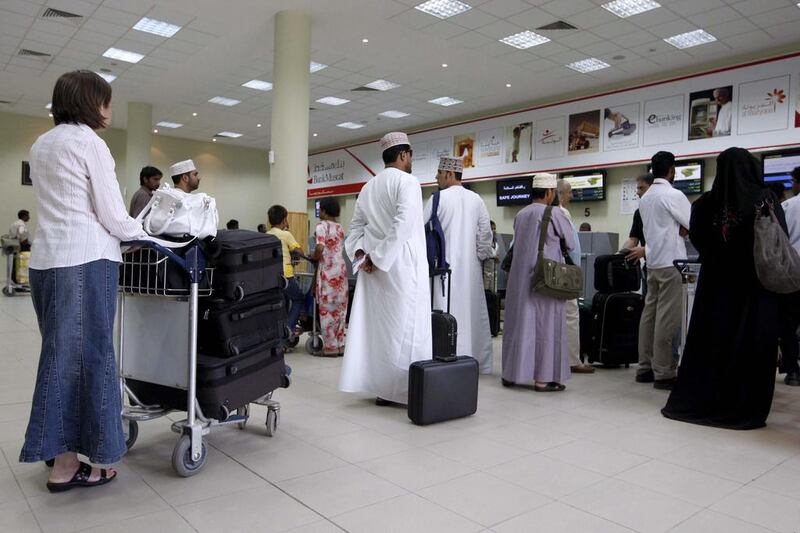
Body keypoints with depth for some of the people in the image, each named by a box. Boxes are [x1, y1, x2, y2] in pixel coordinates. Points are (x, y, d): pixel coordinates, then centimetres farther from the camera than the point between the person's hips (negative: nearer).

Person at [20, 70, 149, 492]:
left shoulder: (40, 146, 19)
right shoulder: (88, 142, -6)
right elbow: (111, 215, -10)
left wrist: (126, 231, 19)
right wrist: (143, 236, 8)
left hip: (46, 260, 8)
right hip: (85, 261, -8)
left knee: (61, 353, 12)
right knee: (85, 354, -2)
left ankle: (60, 454, 18)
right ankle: (66, 466, 5)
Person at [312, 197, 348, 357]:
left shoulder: (322, 226, -6)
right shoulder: (340, 228, 15)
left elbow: (320, 248, -19)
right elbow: (339, 248, 9)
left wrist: (314, 257, 0)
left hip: (328, 270, -7)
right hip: (341, 268, 7)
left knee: (327, 308, 0)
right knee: (340, 308, 10)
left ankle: (330, 346, 3)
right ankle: (340, 345, 15)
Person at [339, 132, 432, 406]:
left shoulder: (369, 186, 14)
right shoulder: (407, 181, -8)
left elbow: (356, 225, 13)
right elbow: (403, 225, -20)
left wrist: (361, 253, 3)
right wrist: (380, 257, -17)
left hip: (376, 266, 7)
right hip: (402, 266, -7)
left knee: (378, 325, 10)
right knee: (406, 327, -1)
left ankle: (382, 388, 16)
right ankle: (405, 388, 4)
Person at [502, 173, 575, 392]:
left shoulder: (520, 214, 7)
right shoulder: (555, 214, -8)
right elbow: (571, 243, 3)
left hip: (519, 276, 6)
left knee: (518, 322, 10)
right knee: (545, 324, 2)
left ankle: (511, 374, 16)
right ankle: (543, 378, 5)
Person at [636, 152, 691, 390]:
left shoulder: (645, 198, 15)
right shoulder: (673, 195, -10)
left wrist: (676, 231, 7)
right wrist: (682, 230, 11)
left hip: (653, 261, 8)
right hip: (672, 262, -8)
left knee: (650, 314, 9)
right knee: (668, 318, -6)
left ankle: (645, 367, 14)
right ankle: (663, 373, -4)